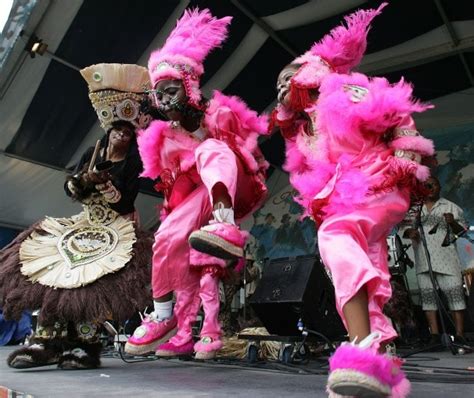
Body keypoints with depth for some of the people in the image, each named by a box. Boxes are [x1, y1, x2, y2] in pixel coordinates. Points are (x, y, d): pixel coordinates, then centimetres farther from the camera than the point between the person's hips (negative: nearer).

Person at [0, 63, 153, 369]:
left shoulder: (133, 165, -3)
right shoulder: (92, 155, 11)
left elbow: (124, 204, -13)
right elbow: (70, 189, 7)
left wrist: (104, 183, -23)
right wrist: (83, 180, -14)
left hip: (116, 229, -5)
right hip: (86, 223, 5)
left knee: (94, 279, -29)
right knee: (52, 268, -17)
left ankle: (86, 345, -24)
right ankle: (47, 340, -19)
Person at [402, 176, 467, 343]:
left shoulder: (450, 207, 11)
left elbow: (462, 230, 8)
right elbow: (403, 230, 17)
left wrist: (453, 223, -13)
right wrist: (410, 232, -5)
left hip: (446, 258, -2)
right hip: (423, 260, 3)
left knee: (454, 293, -8)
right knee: (427, 295, 1)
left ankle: (459, 335, -3)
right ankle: (435, 335, 5)